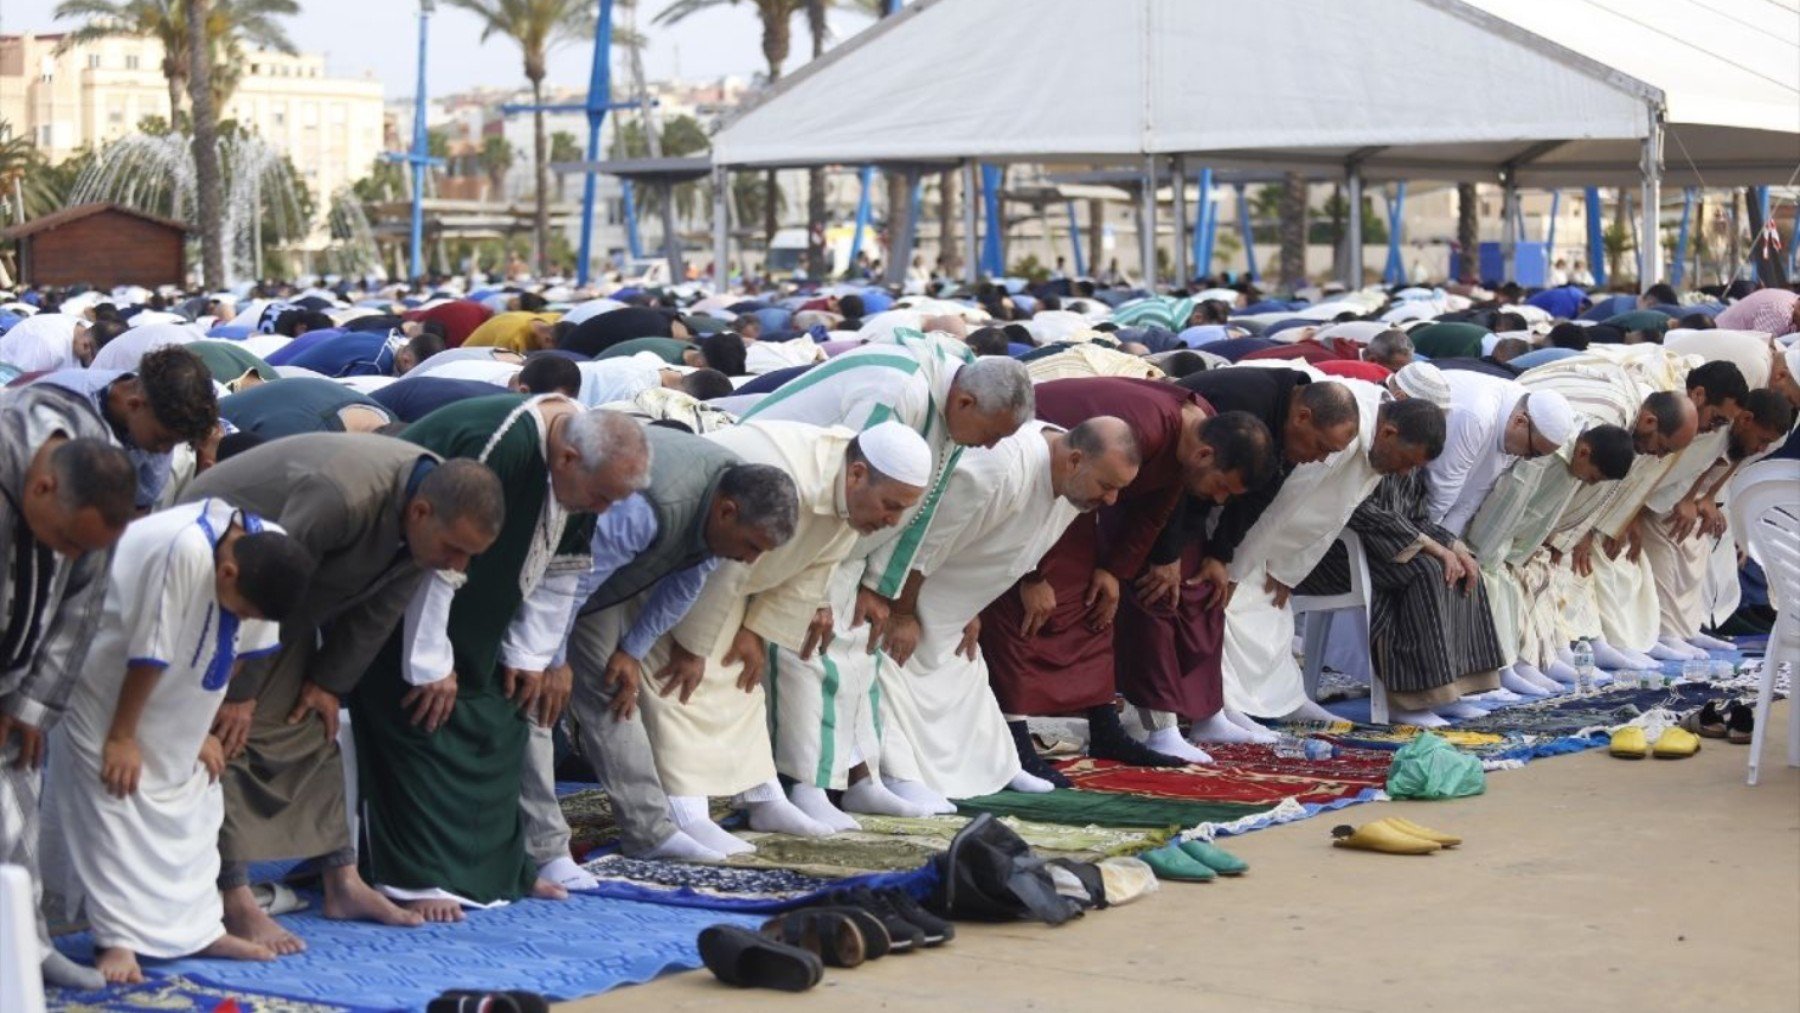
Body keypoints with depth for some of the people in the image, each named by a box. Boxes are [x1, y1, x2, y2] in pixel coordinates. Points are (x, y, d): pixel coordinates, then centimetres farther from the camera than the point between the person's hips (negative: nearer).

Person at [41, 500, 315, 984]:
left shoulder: (269, 554, -18)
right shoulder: (184, 550, -39)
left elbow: (239, 649, -4)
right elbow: (147, 654, -30)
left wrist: (202, 728, 1)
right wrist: (121, 737, -20)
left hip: (171, 696, 7)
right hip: (104, 681, -7)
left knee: (191, 802, 8)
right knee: (114, 798, -8)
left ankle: (197, 928, 15)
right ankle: (117, 939, -3)